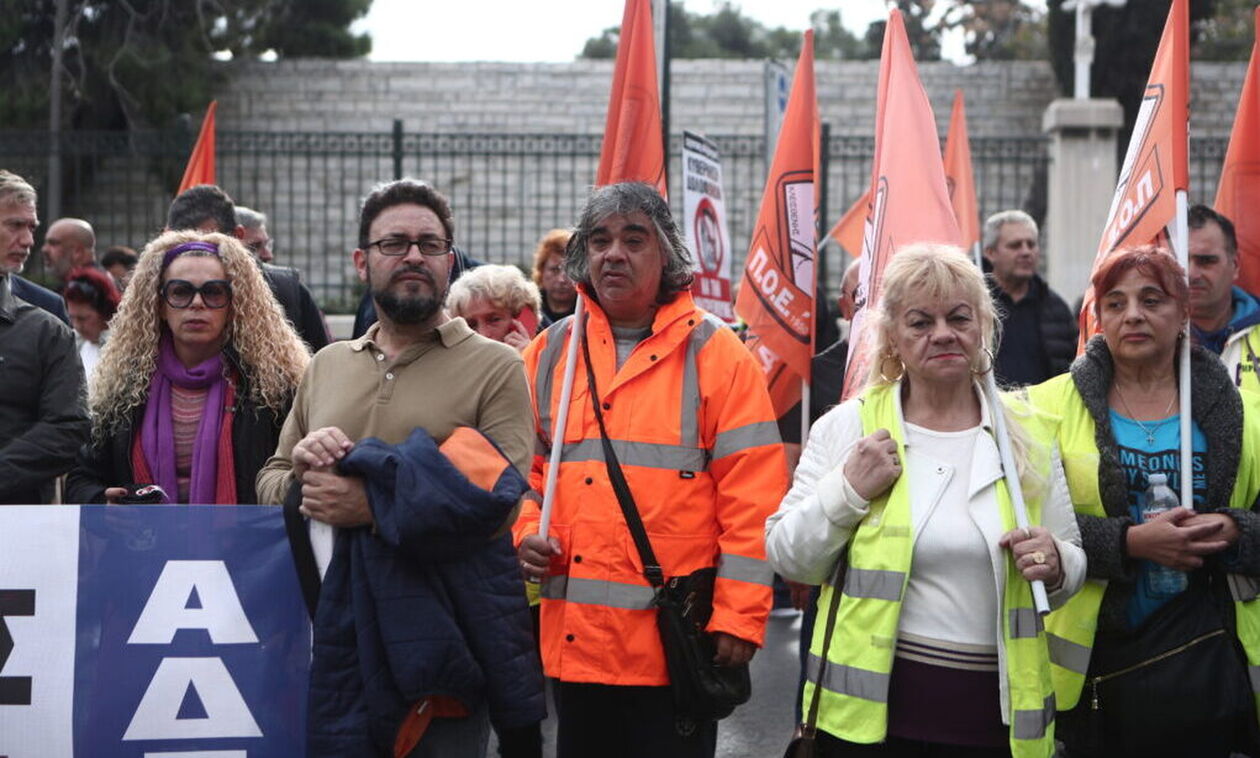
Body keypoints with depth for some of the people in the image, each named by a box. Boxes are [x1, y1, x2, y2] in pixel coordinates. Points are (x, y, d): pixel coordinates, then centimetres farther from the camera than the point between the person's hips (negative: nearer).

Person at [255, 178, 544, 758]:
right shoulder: (326, 366, 14)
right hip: (334, 642, 4)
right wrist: (301, 469, -7)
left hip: (440, 647, -4)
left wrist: (373, 505, -20)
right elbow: (269, 484, 16)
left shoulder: (495, 368, -2)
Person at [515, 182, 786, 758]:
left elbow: (752, 500, -6)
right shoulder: (550, 353, 10)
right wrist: (526, 533, -3)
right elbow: (523, 470, 18)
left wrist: (738, 617, -11)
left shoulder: (716, 355, -2)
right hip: (574, 639, 4)